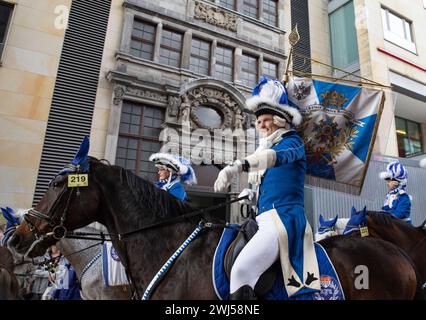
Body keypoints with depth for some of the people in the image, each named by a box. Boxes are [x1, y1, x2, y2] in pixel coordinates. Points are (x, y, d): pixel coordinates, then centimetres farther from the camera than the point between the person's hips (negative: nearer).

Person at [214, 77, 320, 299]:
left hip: (285, 218, -9)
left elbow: (278, 157, -26)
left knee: (240, 271, -25)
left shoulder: (292, 142, 0)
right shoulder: (266, 148, 22)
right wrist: (251, 197, 6)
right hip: (268, 220, 9)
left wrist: (237, 166, -42)